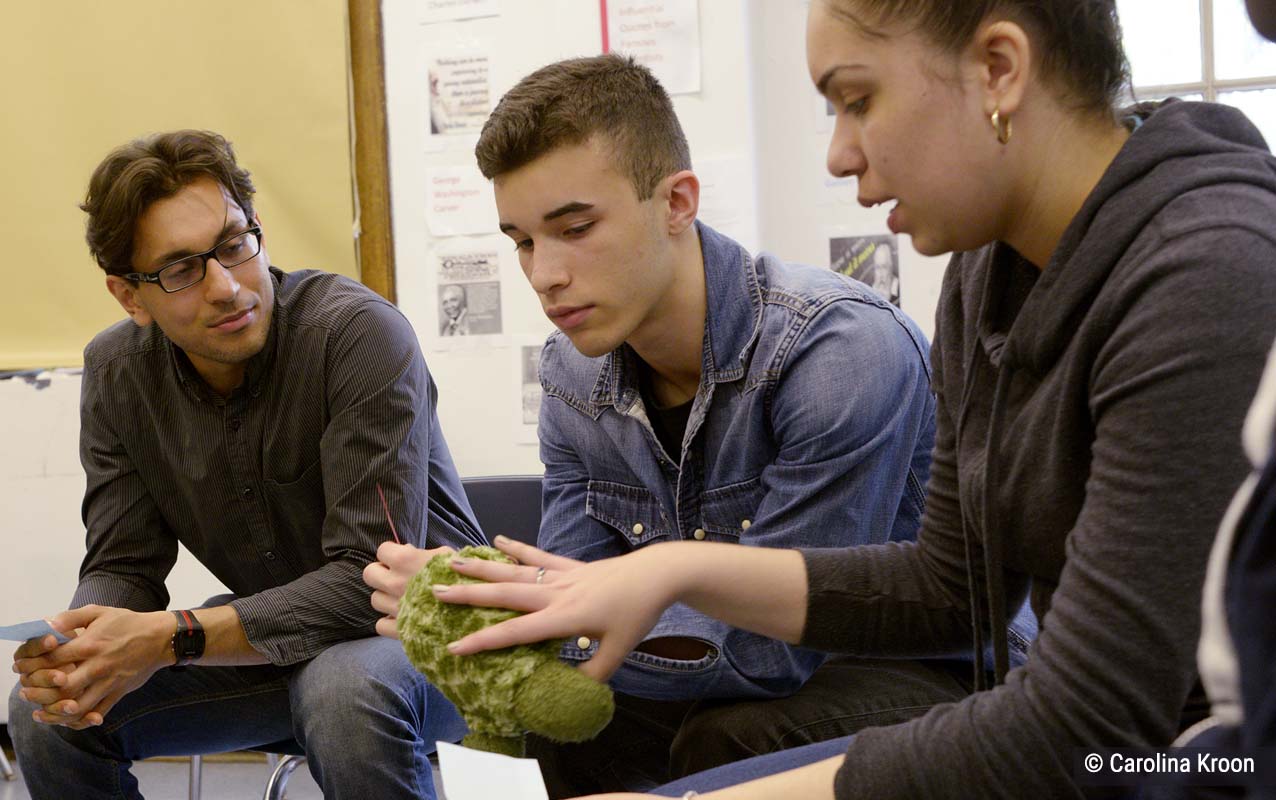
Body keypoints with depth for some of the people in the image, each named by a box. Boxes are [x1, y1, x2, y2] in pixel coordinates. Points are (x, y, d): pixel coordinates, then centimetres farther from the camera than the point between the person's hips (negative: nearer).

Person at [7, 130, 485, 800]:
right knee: (46, 713, -11)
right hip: (273, 635, 5)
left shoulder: (359, 333, -24)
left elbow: (373, 574, -27)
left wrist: (172, 638, -33)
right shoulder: (116, 372, -5)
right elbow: (122, 566, -2)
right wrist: (72, 652, -27)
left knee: (345, 689, -38)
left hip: (420, 624, -5)